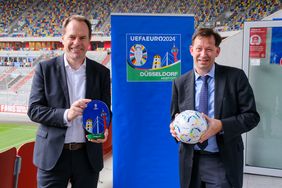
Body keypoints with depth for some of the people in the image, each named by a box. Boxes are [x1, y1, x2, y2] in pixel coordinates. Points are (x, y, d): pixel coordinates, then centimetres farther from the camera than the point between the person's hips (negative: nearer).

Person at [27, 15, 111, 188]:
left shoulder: (101, 72, 4)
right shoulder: (45, 69, -1)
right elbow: (34, 110, -4)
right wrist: (65, 115, -21)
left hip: (88, 155, 2)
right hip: (53, 155, -1)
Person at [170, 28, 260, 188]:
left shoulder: (235, 77, -5)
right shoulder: (180, 83, 4)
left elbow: (251, 116, -5)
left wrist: (221, 125, -20)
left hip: (224, 161, -3)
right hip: (191, 161, 3)